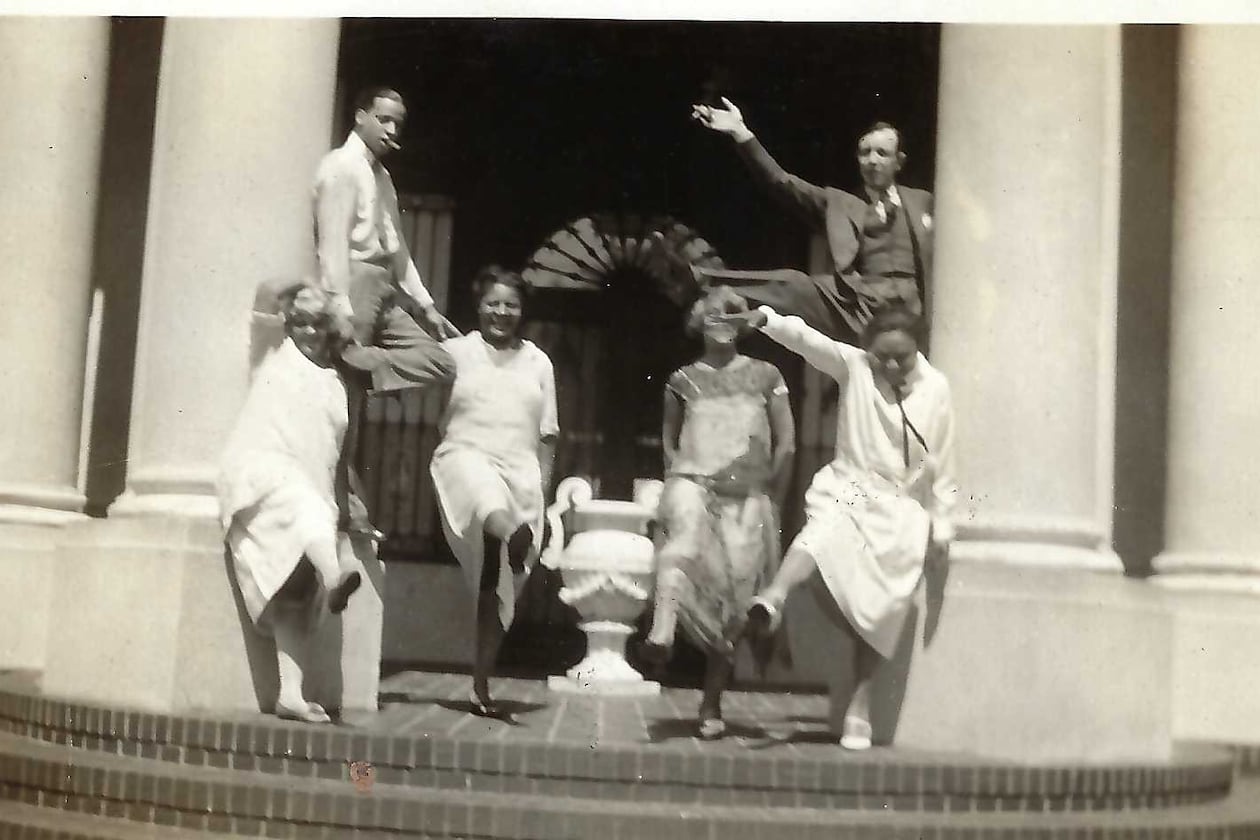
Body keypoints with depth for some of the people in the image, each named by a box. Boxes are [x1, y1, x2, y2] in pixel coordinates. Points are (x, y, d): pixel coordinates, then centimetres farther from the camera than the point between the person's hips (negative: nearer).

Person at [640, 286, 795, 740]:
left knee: (732, 601, 1)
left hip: (746, 499, 1)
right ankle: (660, 633, -56)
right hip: (692, 484, 0)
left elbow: (786, 444, 8)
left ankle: (711, 706, 13)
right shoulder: (683, 379, 10)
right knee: (685, 533, -37)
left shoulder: (765, 376, 7)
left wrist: (768, 496, 6)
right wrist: (680, 472, 5)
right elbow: (669, 439, 20)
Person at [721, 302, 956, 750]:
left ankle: (859, 707, 14)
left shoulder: (935, 388, 1)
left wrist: (941, 525, 8)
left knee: (879, 617, 2)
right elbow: (808, 340, -18)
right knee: (820, 533, -37)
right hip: (849, 492, -1)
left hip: (903, 511, 2)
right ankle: (773, 597, -63)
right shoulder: (853, 367, -1)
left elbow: (942, 463, 7)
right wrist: (768, 320, -36)